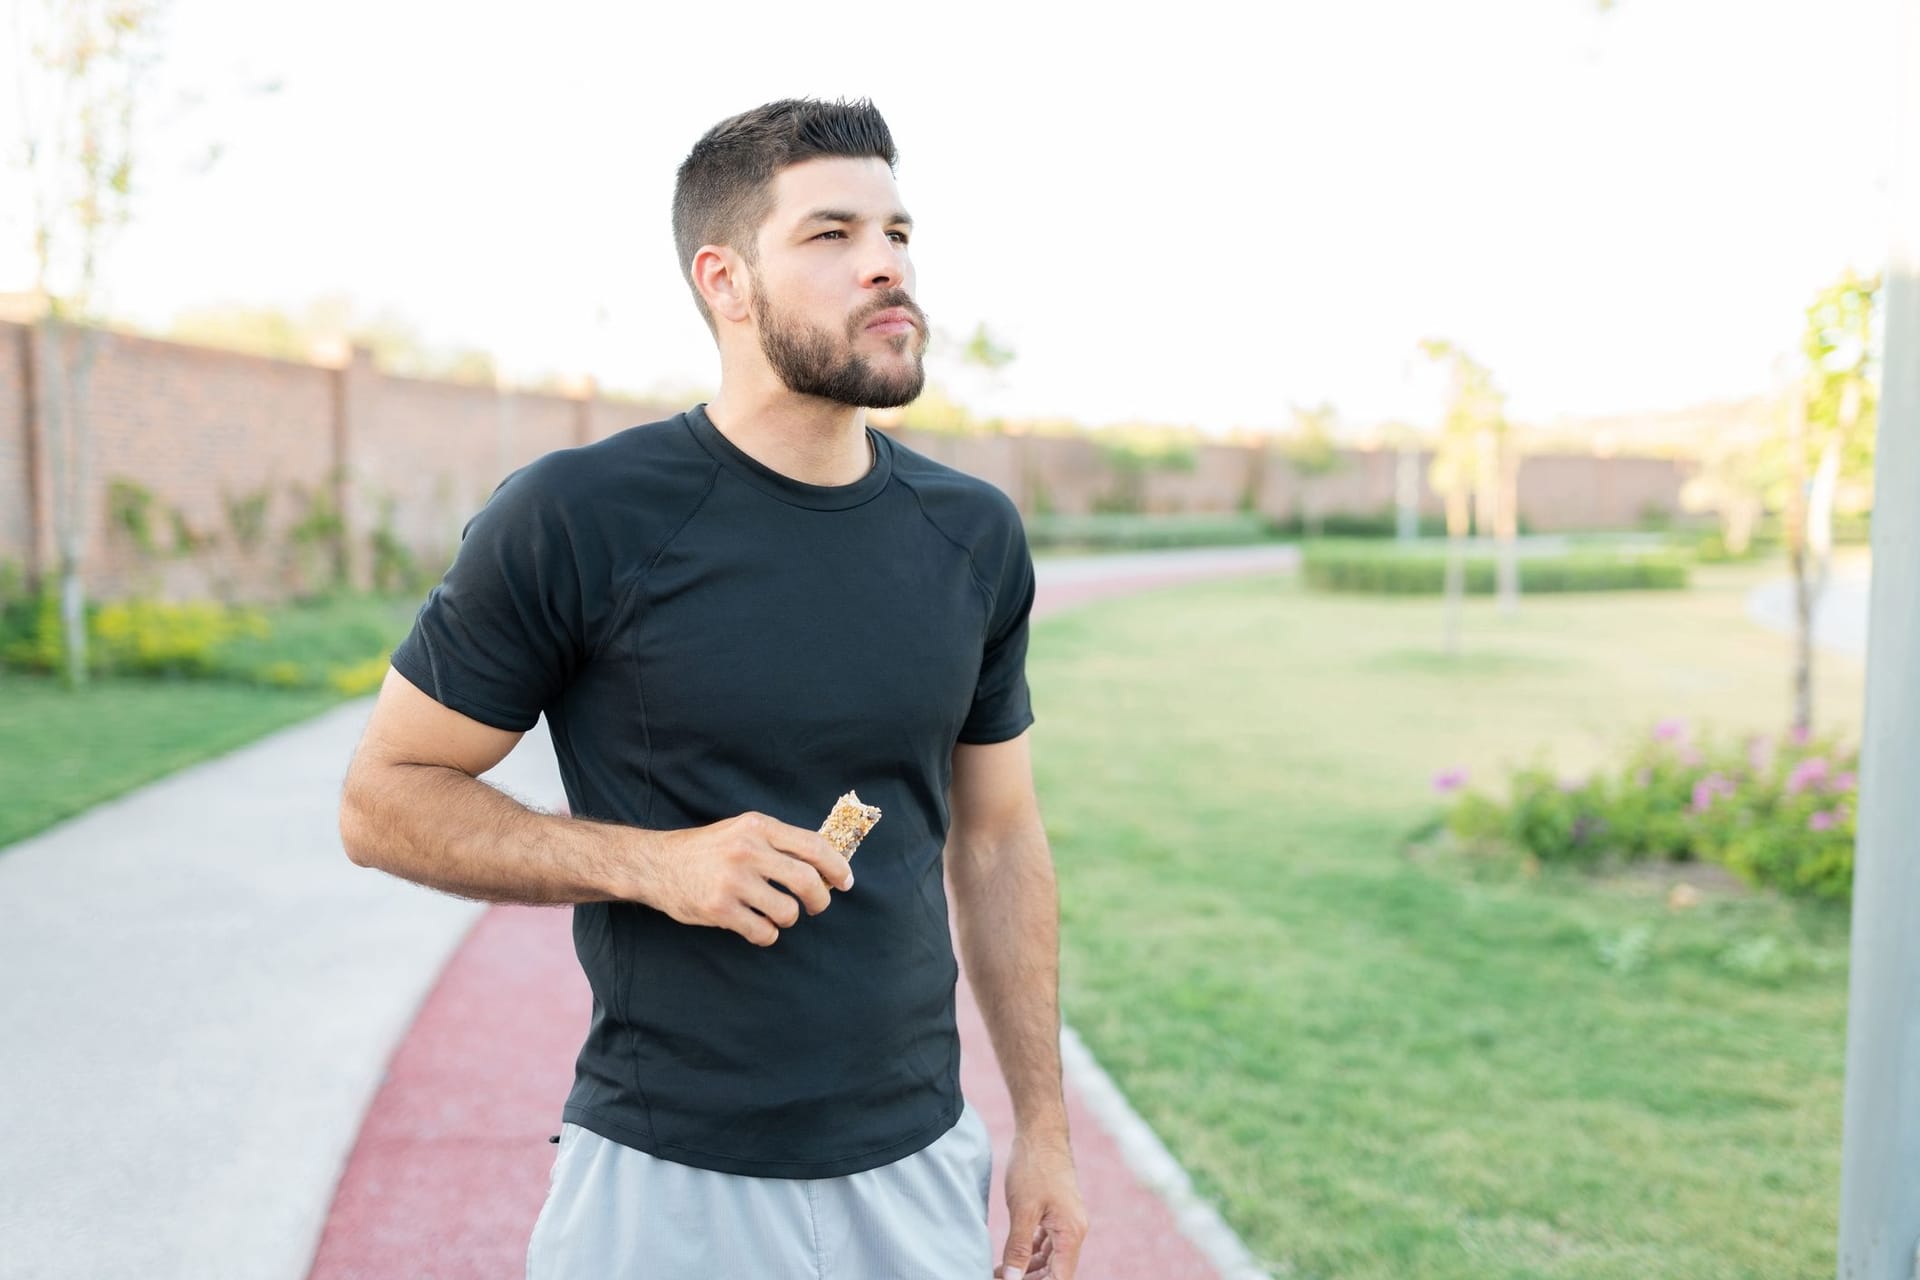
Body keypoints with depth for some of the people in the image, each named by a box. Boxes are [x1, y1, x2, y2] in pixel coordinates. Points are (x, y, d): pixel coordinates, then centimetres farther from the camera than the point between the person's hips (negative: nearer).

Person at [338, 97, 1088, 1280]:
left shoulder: (975, 534, 2)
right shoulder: (574, 518, -13)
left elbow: (998, 840, 8)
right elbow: (385, 797, -7)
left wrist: (1047, 1130, 7)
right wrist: (654, 863, -21)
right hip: (665, 1180, -4)